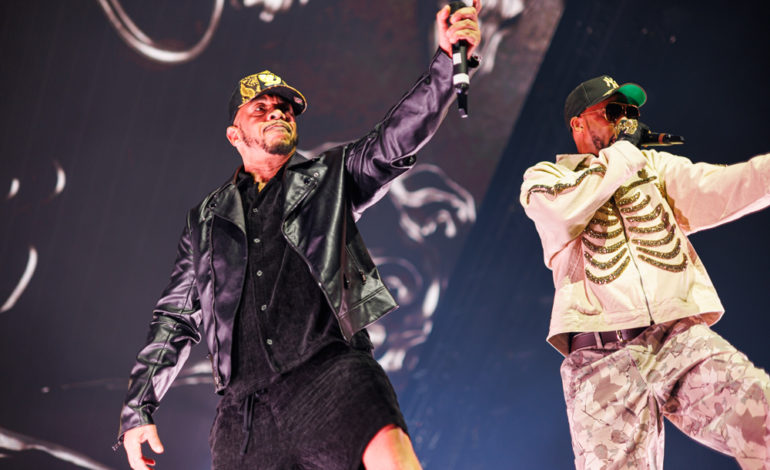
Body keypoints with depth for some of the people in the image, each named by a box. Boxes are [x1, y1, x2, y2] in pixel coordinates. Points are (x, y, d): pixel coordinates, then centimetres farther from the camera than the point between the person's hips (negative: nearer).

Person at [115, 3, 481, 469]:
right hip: (246, 406, 3)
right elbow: (176, 316, 24)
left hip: (330, 372, -2)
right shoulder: (208, 218, 22)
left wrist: (448, 60, -13)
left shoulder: (331, 177, 18)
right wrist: (138, 407, 17)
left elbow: (398, 139, 2)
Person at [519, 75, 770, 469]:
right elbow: (564, 209, -8)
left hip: (684, 338, 2)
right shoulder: (543, 177, 17)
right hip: (603, 355, -2)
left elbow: (717, 188, 5)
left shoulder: (655, 166, 24)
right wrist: (622, 150, 4)